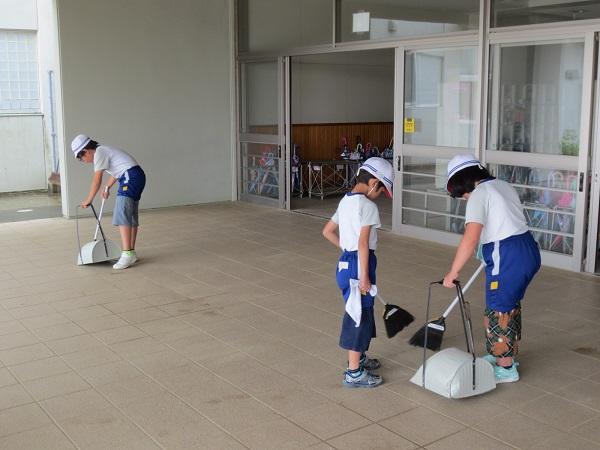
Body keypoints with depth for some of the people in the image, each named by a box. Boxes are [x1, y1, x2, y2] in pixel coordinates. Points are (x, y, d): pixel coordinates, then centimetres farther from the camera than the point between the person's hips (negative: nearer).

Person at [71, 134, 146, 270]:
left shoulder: (99, 153, -8)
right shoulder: (104, 151, 21)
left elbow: (97, 180, -10)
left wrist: (88, 199, -1)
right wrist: (107, 187, 44)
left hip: (131, 176, -11)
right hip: (137, 177, 11)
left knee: (122, 216, -16)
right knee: (131, 216, 13)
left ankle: (127, 254, -22)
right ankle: (131, 253, 19)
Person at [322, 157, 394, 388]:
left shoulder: (346, 201, 11)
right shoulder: (367, 206, -17)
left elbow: (328, 231, 17)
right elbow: (363, 243, -23)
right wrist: (364, 277, -21)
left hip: (345, 262, 9)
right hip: (359, 265, -9)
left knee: (360, 312, 22)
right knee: (359, 316, -1)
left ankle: (358, 358, 38)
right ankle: (354, 373, 7)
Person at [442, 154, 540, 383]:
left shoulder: (478, 195, -13)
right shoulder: (503, 185, 14)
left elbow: (470, 239, -23)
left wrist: (453, 272, -18)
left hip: (508, 258, -9)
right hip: (529, 250, 9)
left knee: (498, 312, 6)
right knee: (511, 305, 23)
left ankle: (506, 369, 18)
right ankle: (508, 354, 39)